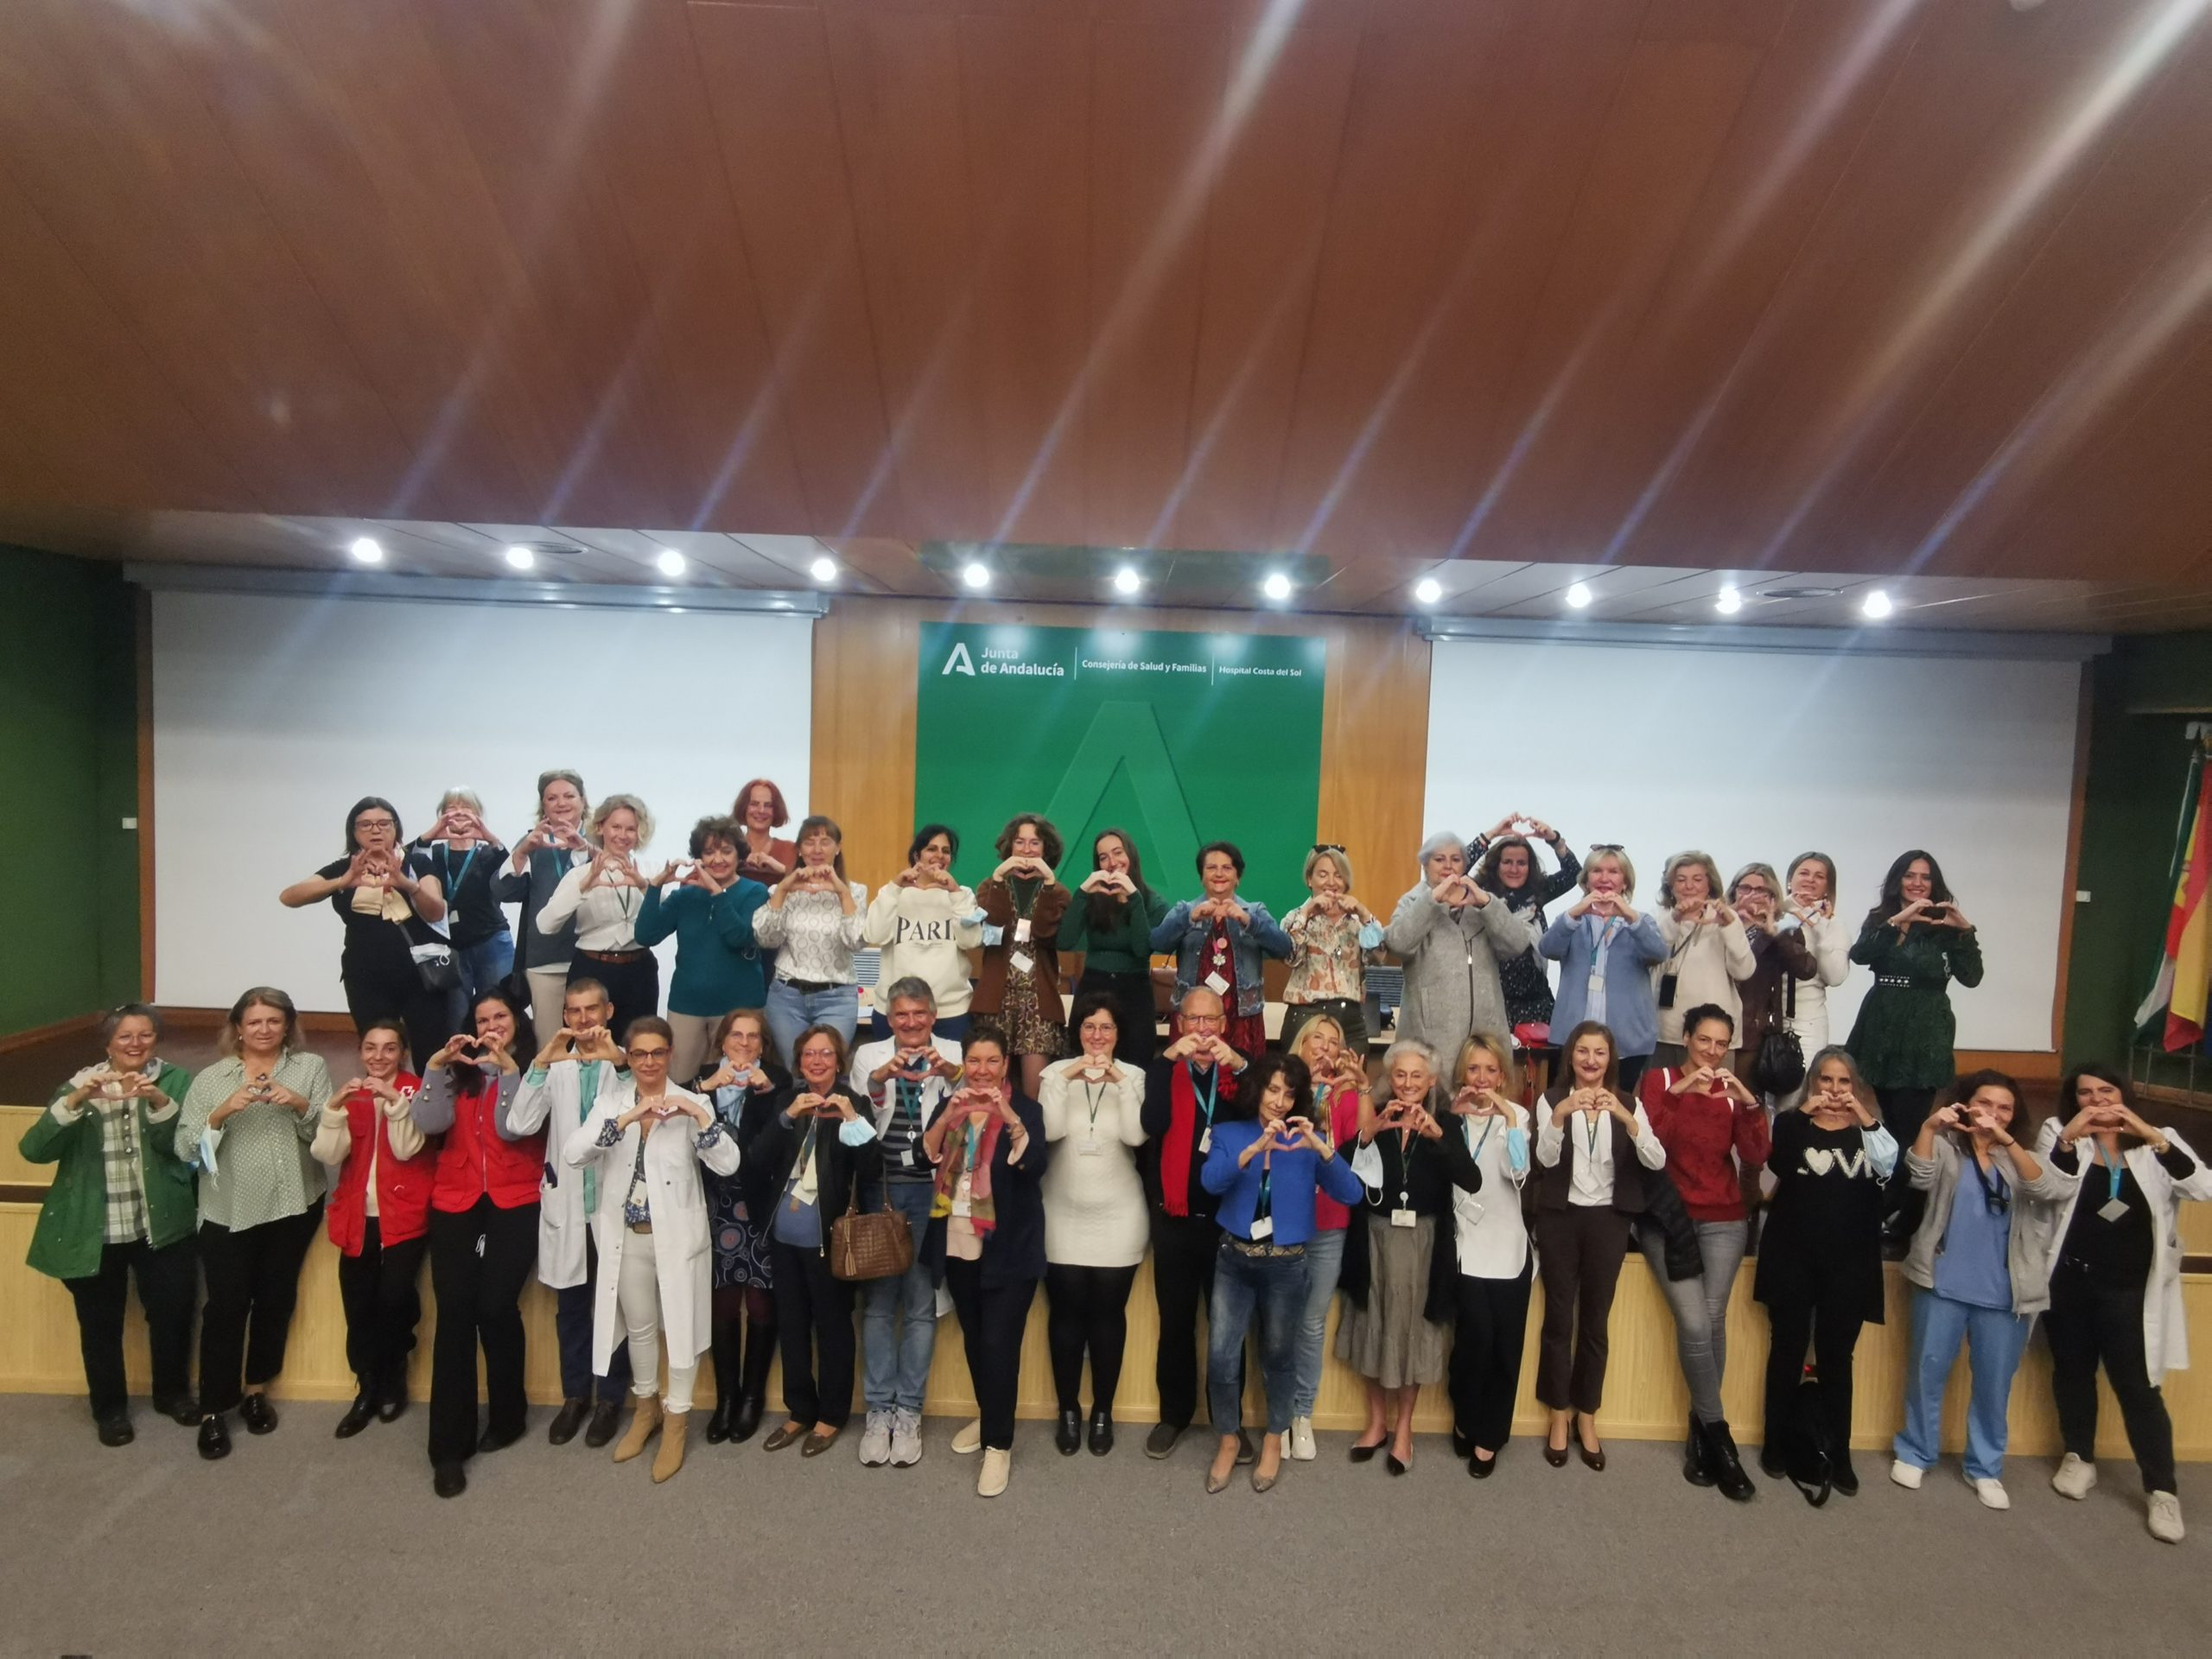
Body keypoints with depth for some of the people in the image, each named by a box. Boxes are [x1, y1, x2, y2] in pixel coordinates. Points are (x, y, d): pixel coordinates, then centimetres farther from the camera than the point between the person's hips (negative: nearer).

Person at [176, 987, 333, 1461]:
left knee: (276, 1299, 12)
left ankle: (257, 1389, 30)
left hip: (293, 1206, 1)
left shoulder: (311, 1068, 1)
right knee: (226, 1306, -2)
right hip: (229, 1211, -1)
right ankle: (213, 1409, 11)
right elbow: (185, 1146, -6)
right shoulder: (211, 1079, 1)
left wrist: (301, 1105, -22)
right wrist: (222, 1112, -22)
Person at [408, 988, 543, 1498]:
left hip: (514, 1204, -2)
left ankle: (508, 1415, 14)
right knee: (454, 1311, -7)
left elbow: (515, 1128, -10)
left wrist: (508, 1066, -16)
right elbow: (430, 1123, -3)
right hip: (455, 1202, 2)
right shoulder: (458, 1071, 14)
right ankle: (449, 1446, 0)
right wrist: (437, 1065, -12)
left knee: (496, 1307, -10)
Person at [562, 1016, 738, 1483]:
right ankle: (646, 1406, 40)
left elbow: (728, 1164, -16)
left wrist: (698, 1114, -28)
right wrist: (627, 1118, -27)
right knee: (638, 1326, 18)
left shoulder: (690, 1102, -7)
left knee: (681, 1325, 6)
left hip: (678, 1234, -2)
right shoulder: (610, 1103, 0)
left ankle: (676, 1419, 25)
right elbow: (572, 1155, -16)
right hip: (627, 1237, 3)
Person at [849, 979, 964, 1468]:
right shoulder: (869, 1055, 7)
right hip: (879, 1190, 1)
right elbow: (859, 1111, -10)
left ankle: (908, 1411, 15)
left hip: (930, 1192, -1)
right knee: (878, 1303, 4)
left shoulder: (955, 1055, 2)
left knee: (922, 1305, 4)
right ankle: (879, 1411, 14)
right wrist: (882, 1077, -32)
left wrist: (951, 1073, -39)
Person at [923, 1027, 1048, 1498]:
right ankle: (987, 1416, 36)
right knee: (973, 1338, 16)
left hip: (1009, 1248, -4)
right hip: (958, 1246, 4)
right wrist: (947, 1118, -24)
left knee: (999, 1343, -7)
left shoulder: (1024, 1108, -6)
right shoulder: (949, 1105, 5)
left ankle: (999, 1445, 6)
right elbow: (923, 1158, -8)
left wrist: (1008, 1117, -36)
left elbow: (1035, 1164, -21)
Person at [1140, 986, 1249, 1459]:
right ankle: (1174, 1413, 24)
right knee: (1175, 1322, 9)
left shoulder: (1240, 1068, 2)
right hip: (1175, 1219, 0)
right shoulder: (1165, 1069, 0)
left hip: (1230, 1218, 0)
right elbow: (1153, 1124, -18)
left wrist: (1239, 1065, -30)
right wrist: (1168, 1059, -27)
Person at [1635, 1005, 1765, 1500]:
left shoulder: (1734, 1089, 8)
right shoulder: (1659, 1079, 0)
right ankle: (1718, 1435, 2)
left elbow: (1755, 1159, -4)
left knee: (1713, 1320, -9)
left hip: (1723, 1221, 2)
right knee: (1694, 1324, -13)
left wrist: (1750, 1104, -17)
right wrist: (1676, 1092, -25)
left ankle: (1700, 1431, 6)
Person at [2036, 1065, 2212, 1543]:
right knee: (2073, 1372, 15)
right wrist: (2069, 1137, -26)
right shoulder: (2059, 1133, 0)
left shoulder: (2157, 1142, 2)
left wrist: (2152, 1136, -23)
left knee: (2137, 1386, 0)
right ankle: (2080, 1458, 33)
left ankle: (2162, 1489, 12)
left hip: (2130, 1287, -1)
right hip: (2070, 1280, 1)